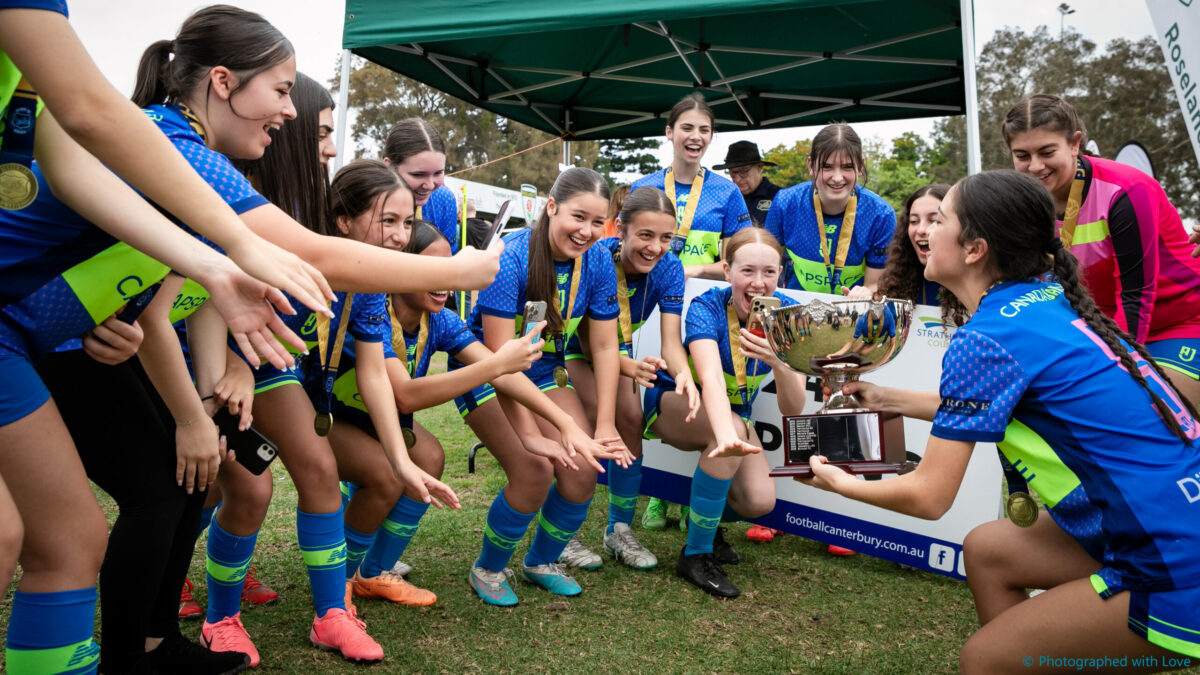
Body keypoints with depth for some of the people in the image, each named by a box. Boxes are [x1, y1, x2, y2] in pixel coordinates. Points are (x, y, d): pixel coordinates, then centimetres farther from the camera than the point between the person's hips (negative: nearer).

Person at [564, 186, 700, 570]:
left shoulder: (668, 268, -22)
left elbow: (670, 340, -26)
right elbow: (589, 343, -29)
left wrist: (683, 374, -49)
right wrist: (628, 366, -49)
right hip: (571, 347, -4)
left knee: (631, 417, -14)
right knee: (595, 416, -24)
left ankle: (619, 531, 5)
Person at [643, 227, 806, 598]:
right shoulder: (707, 307, -27)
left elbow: (792, 409, -22)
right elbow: (711, 379, -46)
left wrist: (781, 364, -44)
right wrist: (727, 436, -65)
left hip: (735, 411, 4)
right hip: (675, 403, -3)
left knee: (760, 501, -21)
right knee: (734, 429, -36)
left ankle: (703, 517, 16)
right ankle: (695, 554, -19)